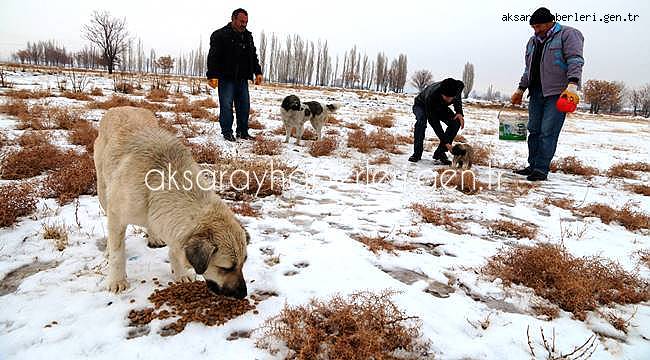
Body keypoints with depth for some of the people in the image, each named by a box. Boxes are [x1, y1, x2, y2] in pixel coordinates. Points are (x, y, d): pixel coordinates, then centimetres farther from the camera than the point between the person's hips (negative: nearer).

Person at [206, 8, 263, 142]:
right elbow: (213, 57, -12)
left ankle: (243, 132, 17)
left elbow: (253, 56, 23)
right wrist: (212, 76, -21)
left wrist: (257, 72, 13)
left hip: (242, 79, 6)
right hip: (226, 78, -6)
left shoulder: (248, 36, 14)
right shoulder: (220, 35, -6)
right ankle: (227, 132, 6)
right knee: (226, 105, -4)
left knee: (244, 105, 7)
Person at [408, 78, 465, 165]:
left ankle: (440, 152, -11)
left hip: (440, 107, 5)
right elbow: (434, 122, -37)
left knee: (456, 122, -21)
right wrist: (445, 141, -39)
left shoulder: (459, 85, -30)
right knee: (421, 121, -38)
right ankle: (417, 153, -24)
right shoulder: (431, 97, -43)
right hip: (422, 105, -4)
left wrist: (459, 112, -16)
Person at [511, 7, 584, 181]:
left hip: (558, 93, -7)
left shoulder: (567, 34, 0)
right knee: (534, 130, 6)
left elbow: (575, 61, -12)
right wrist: (521, 89, 22)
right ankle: (533, 166, 13)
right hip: (537, 92, 7)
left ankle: (541, 170, -8)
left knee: (548, 132, -10)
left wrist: (572, 84, -24)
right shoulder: (533, 41, 20)